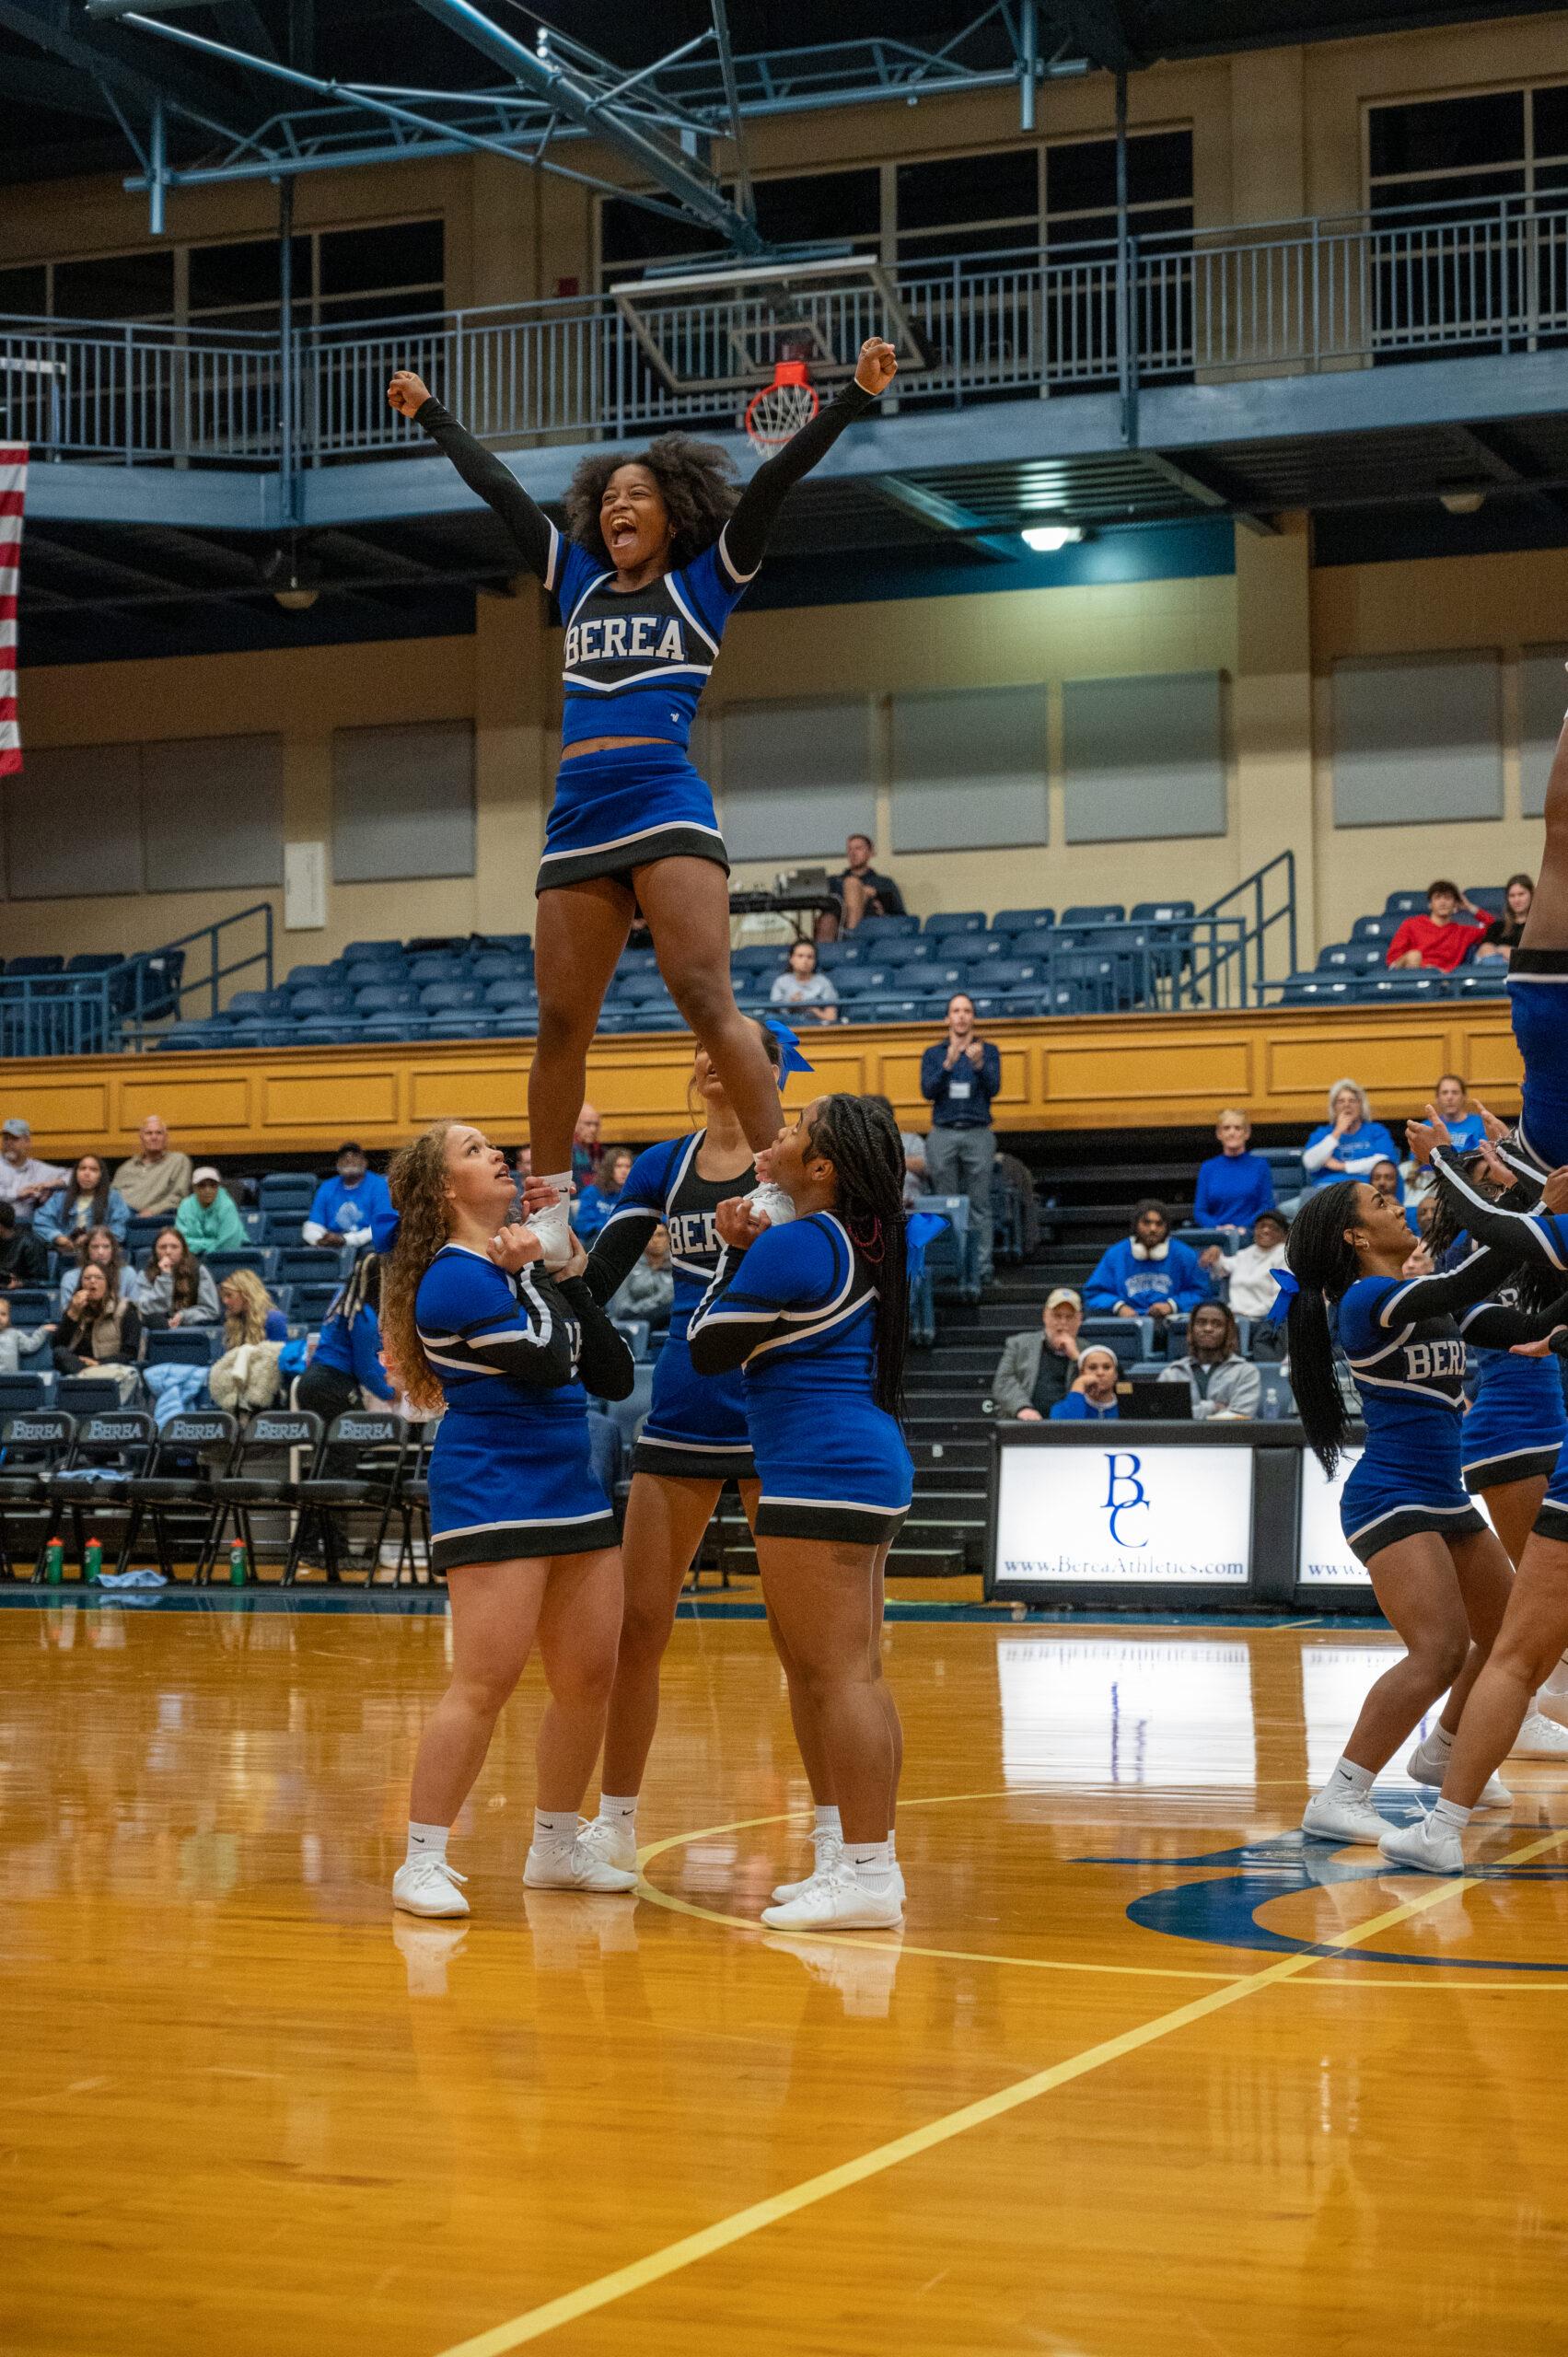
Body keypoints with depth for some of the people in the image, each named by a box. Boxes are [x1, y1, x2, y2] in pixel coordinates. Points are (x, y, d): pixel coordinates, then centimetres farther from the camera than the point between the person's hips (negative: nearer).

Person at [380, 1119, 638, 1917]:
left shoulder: (522, 1257, 15)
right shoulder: (455, 1278, -10)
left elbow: (613, 1377, 13)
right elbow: (546, 1361, -18)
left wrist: (571, 1281, 4)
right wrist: (531, 1278, -7)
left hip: (571, 1487, 8)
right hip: (491, 1488, -8)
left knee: (589, 1677, 8)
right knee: (484, 1684, -12)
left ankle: (555, 1849, 22)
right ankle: (421, 1863, -5)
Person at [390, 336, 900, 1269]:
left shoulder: (705, 581, 10)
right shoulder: (579, 580, 21)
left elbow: (773, 481, 1)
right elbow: (498, 487, 29)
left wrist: (858, 395, -7)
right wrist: (432, 413, 37)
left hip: (665, 804, -5)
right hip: (578, 819, 5)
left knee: (707, 999, -18)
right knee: (561, 1023, 5)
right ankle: (550, 1219, 14)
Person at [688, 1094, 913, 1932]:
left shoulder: (794, 1246, -15)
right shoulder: (862, 1242, 13)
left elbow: (708, 1350, -7)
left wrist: (733, 1253, 3)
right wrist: (747, 1252, 13)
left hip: (820, 1478, -10)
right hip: (873, 1472, 10)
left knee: (837, 1676, -9)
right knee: (857, 1676, 13)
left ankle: (867, 1875, -8)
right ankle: (868, 1859, 19)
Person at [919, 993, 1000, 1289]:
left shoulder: (988, 1051, 8)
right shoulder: (934, 1053, 10)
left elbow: (993, 1088, -4)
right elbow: (928, 1091, -3)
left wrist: (979, 1065, -22)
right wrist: (948, 1065, -17)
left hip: (978, 1134, -1)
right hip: (943, 1134, 1)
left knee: (980, 1206, -4)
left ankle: (982, 1268, -3)